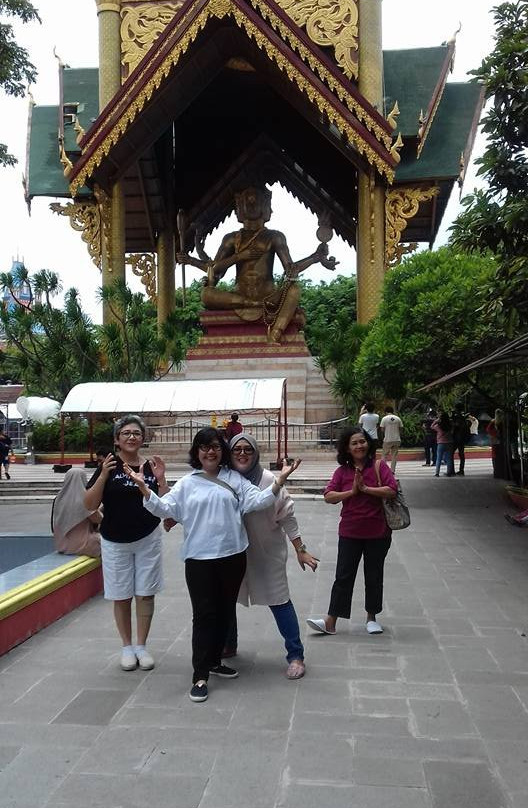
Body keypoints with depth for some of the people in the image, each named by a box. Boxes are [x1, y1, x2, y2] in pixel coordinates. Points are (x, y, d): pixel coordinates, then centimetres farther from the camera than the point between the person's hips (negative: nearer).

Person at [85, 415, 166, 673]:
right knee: (121, 597, 9)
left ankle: (142, 646, 22)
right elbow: (89, 504, -12)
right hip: (115, 542, -1)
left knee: (145, 594, 7)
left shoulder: (151, 467, 0)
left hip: (148, 539, 2)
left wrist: (160, 479, -15)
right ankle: (127, 647, 25)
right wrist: (103, 475, -24)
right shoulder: (109, 466, -7)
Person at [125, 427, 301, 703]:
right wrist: (144, 488, -20)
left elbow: (256, 501, -4)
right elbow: (165, 508, -6)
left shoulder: (235, 479, 6)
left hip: (232, 556, 3)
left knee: (225, 612, 15)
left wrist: (279, 481, -18)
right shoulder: (186, 484, 2)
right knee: (204, 615, -3)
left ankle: (214, 661, 34)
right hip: (199, 558, -3)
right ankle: (200, 676, 4)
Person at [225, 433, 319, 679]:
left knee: (279, 600, -3)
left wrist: (300, 550, -10)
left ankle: (295, 656, 11)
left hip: (267, 551, -4)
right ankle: (229, 645, 40)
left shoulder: (268, 480, -16)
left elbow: (287, 517, -12)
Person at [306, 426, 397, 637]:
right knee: (343, 576, 4)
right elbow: (328, 496, -7)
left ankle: (371, 618, 30)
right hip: (350, 533, 1)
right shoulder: (342, 471, 1)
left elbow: (392, 490, -16)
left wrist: (365, 488, -19)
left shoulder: (379, 466, -5)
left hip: (378, 532, -1)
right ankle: (330, 622, 8)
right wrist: (352, 491, -17)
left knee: (374, 576, 13)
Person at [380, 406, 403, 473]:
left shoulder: (384, 418, -4)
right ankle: (392, 470, 5)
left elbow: (382, 429, -4)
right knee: (394, 456, 7)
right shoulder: (398, 418, 5)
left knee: (384, 455, 7)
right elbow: (401, 429, 6)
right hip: (397, 439, 3)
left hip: (387, 440, -3)